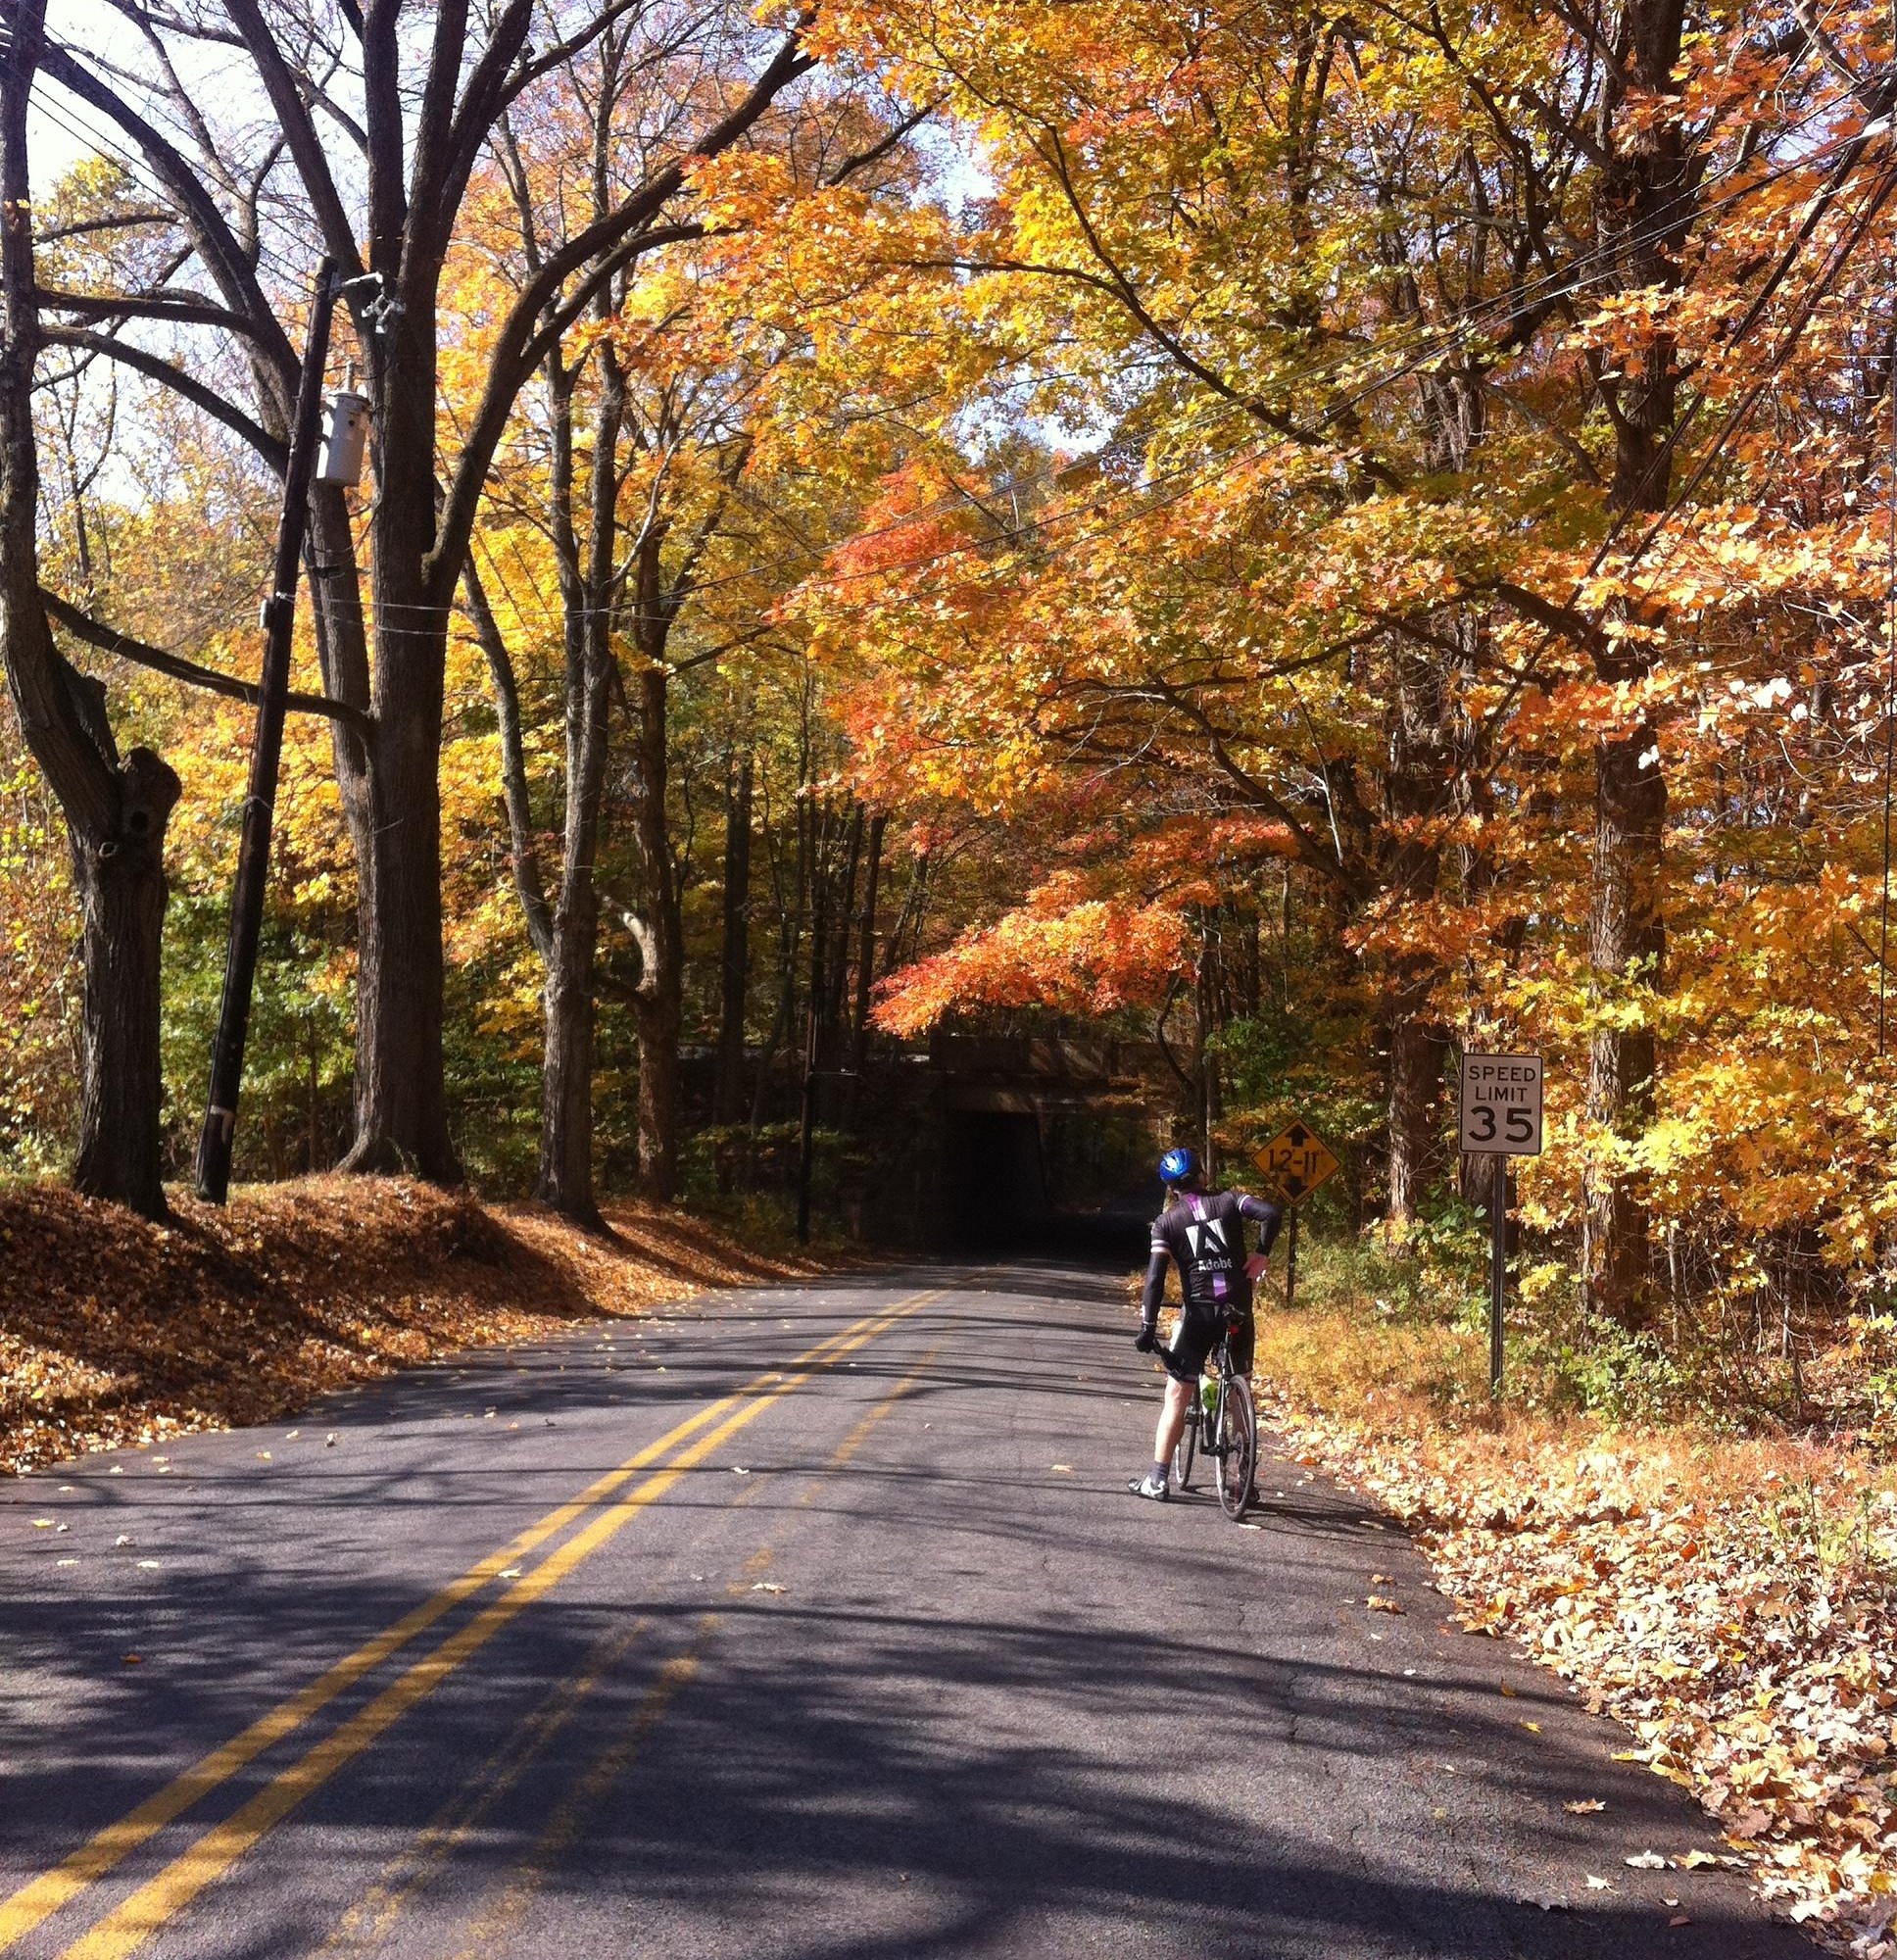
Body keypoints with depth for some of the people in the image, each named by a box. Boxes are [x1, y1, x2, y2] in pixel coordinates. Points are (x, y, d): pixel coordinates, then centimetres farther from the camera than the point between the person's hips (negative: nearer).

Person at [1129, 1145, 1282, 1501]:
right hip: (1238, 1312, 2)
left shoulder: (1166, 1222, 2)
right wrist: (1262, 1253, 1)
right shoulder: (1228, 1201, 6)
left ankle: (1158, 1479, 3)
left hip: (1198, 1311, -2)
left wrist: (1147, 1327, -7)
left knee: (1177, 1396, 5)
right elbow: (1272, 1214, -11)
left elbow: (1155, 1277, -7)